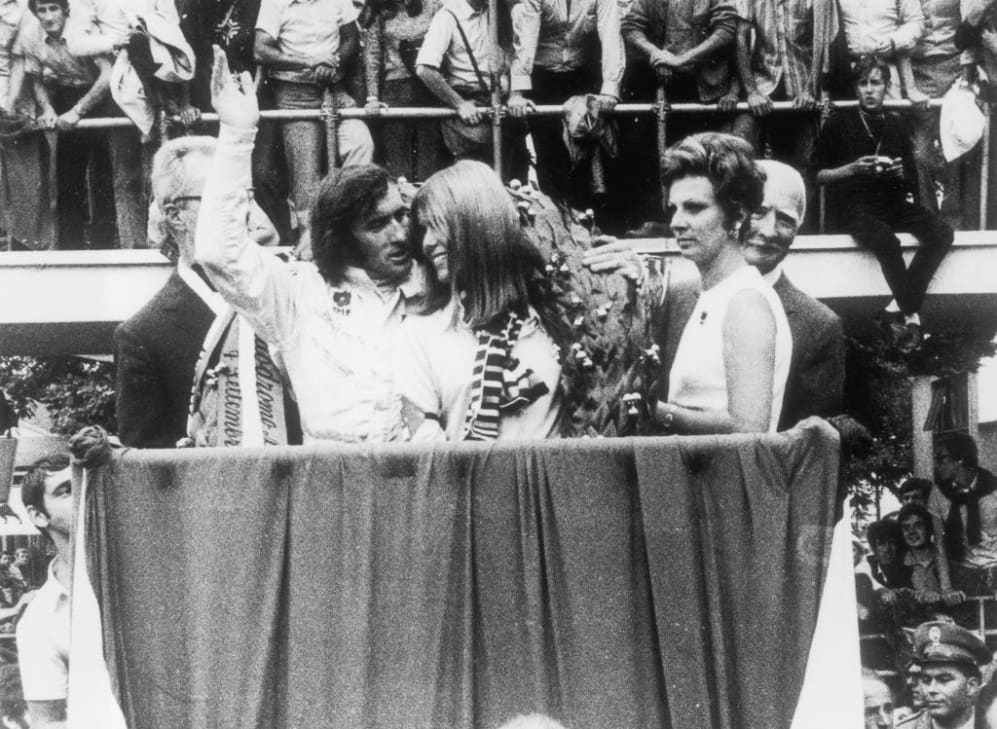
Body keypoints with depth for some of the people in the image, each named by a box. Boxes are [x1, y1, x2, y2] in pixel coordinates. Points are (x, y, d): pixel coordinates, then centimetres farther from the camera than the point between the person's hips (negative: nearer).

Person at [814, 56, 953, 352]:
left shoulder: (895, 125, 16)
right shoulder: (839, 122, 3)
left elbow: (912, 182, 20)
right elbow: (818, 175, 4)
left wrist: (900, 173, -4)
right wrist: (853, 169, -12)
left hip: (892, 202, 5)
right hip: (851, 205, -5)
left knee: (942, 233, -22)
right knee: (886, 240, -36)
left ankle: (898, 307, -20)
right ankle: (911, 314, -19)